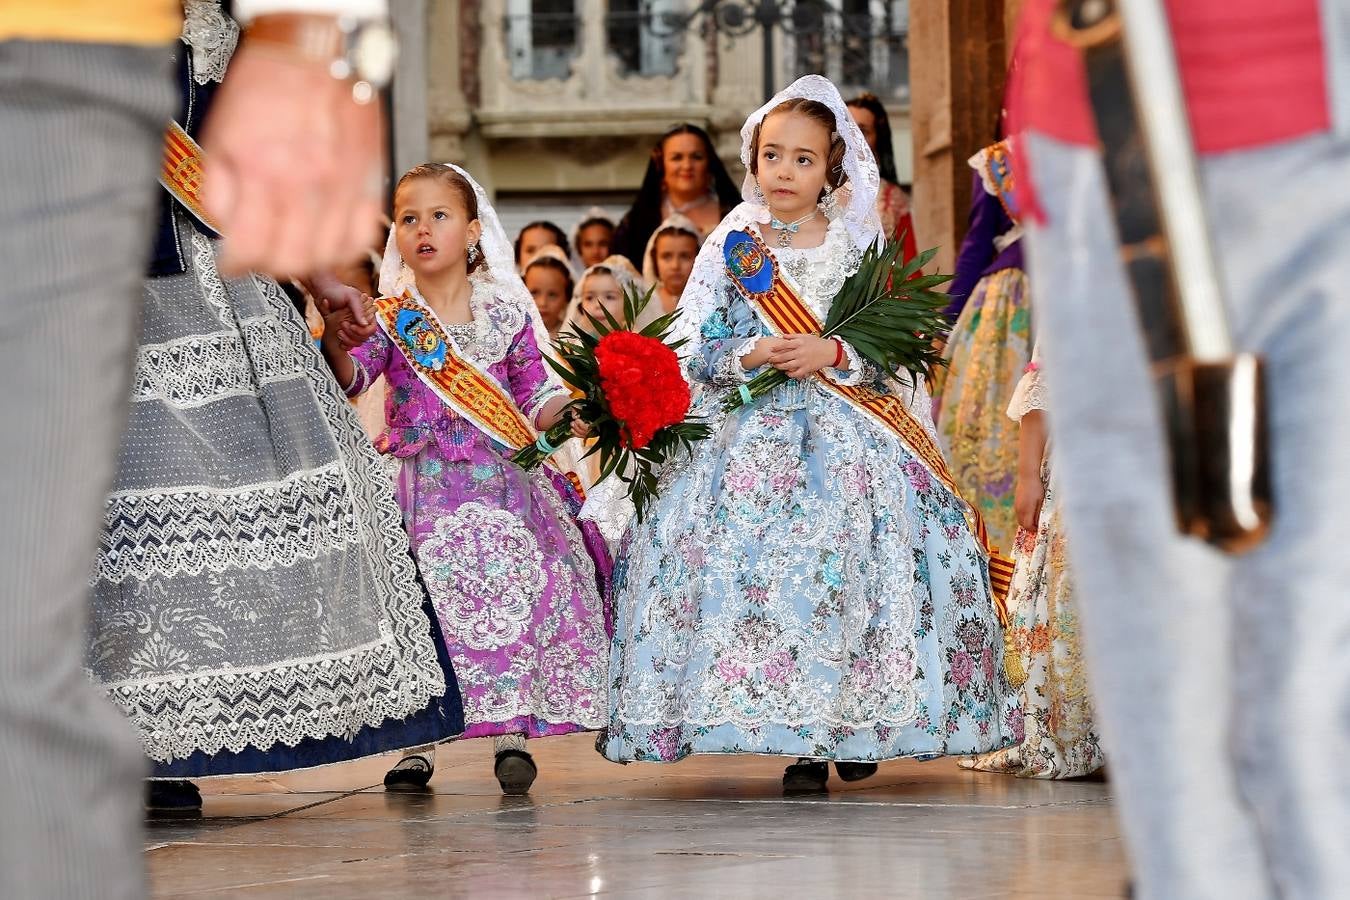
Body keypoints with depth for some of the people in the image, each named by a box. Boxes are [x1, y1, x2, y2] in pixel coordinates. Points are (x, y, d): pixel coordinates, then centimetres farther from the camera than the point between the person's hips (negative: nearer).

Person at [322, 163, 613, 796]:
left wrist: (571, 410, -10)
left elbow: (536, 396, 10)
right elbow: (351, 379, -12)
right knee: (424, 608, -4)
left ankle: (511, 734, -1)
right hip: (424, 483, -1)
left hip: (501, 479, 1)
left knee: (510, 598, -8)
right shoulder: (389, 317, 2)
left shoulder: (506, 312, 6)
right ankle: (417, 742, 5)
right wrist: (338, 346, -33)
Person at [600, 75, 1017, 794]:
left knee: (845, 562, -13)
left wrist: (835, 354, -16)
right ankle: (801, 742, -9)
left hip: (849, 434, 0)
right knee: (747, 562, -14)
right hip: (750, 435, 0)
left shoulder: (858, 247, 6)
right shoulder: (731, 246, 6)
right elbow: (695, 351, 2)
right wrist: (750, 355, -15)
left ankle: (858, 722, 2)